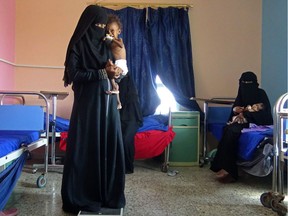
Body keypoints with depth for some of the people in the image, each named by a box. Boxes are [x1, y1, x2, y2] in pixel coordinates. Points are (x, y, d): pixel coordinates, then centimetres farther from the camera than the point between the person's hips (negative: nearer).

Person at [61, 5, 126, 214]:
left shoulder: (105, 45, 15)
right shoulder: (77, 45, -3)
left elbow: (112, 69, 15)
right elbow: (73, 74, -13)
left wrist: (115, 71, -9)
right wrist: (102, 73, -16)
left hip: (108, 100, 6)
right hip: (88, 101, -6)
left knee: (109, 144, 6)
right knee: (87, 146, -2)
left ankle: (108, 192, 19)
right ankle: (82, 196, 11)